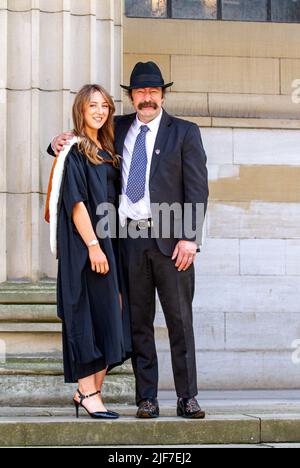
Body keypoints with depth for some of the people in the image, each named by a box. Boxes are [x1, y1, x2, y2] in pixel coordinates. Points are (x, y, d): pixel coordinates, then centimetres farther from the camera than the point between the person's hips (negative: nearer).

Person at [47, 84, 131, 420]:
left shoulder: (107, 151, 17)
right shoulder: (74, 151, -7)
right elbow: (75, 201, -15)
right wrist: (93, 245, -21)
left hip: (107, 240, 8)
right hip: (83, 243, -8)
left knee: (111, 312, 6)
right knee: (89, 312, -8)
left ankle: (90, 390, 12)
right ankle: (88, 392, -4)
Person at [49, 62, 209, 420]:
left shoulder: (184, 132, 4)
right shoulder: (118, 129, 13)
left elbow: (197, 188, -1)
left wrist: (189, 237, -11)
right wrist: (60, 144, 3)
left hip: (170, 238, -3)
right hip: (130, 238, 3)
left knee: (180, 320, -1)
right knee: (139, 321, 5)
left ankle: (187, 398, 4)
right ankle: (147, 399, 10)